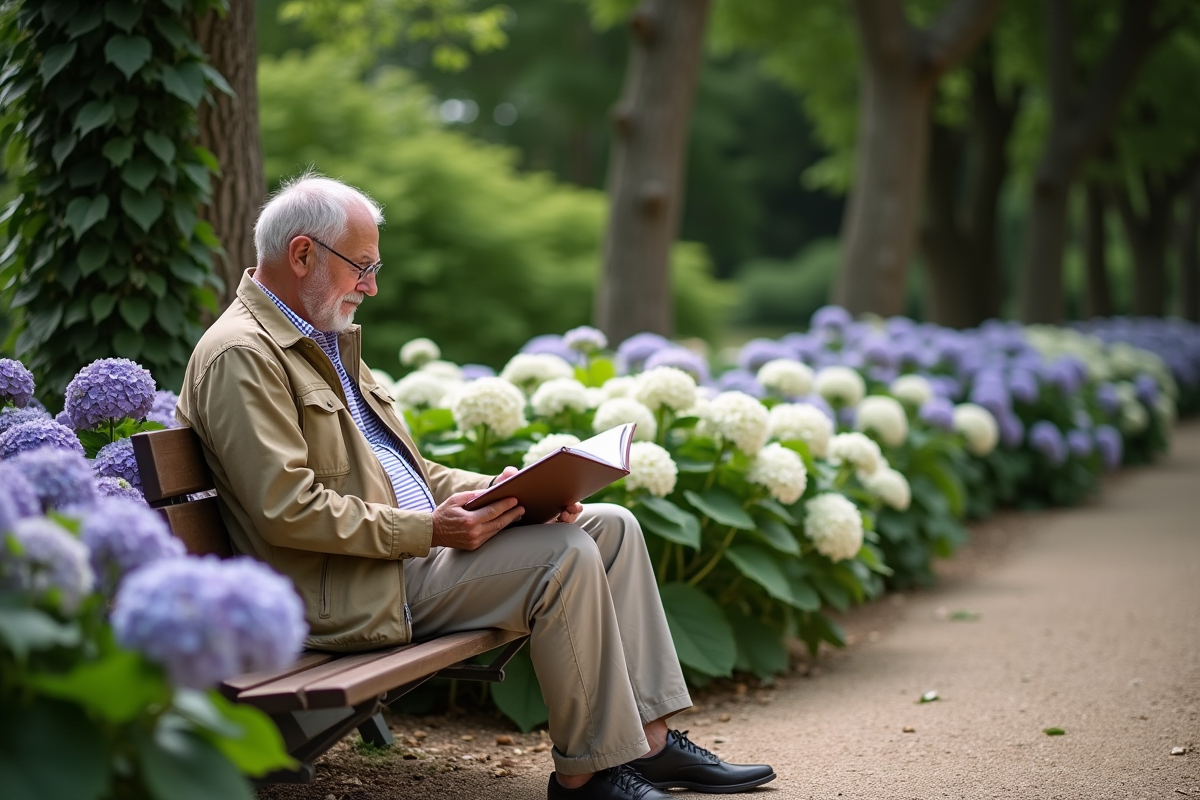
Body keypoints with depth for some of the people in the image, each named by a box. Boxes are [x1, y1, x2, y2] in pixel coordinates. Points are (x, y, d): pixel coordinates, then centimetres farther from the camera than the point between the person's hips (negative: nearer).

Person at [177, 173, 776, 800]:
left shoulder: (326, 337, 19)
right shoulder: (241, 355, -13)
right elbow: (287, 508, -22)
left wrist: (499, 490, 4)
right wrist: (428, 530, -21)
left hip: (412, 541, 10)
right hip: (351, 593, -10)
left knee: (611, 526, 2)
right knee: (566, 557, -22)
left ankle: (648, 741, 1)